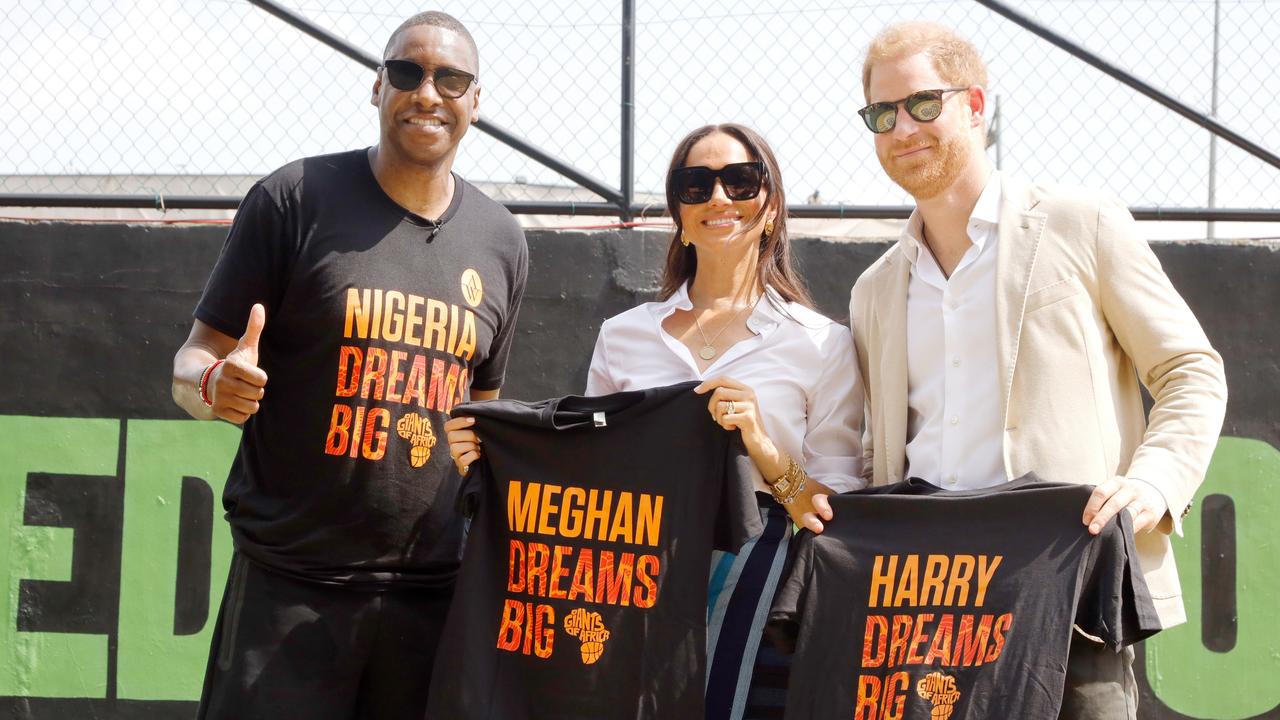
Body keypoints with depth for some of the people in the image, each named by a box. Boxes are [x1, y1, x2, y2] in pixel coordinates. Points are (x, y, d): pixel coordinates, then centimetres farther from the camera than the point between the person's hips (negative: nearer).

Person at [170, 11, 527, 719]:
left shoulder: (500, 242, 11)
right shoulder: (295, 199, -1)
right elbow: (194, 362, 0)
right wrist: (215, 385, -23)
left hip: (431, 587, 4)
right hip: (290, 585, -3)